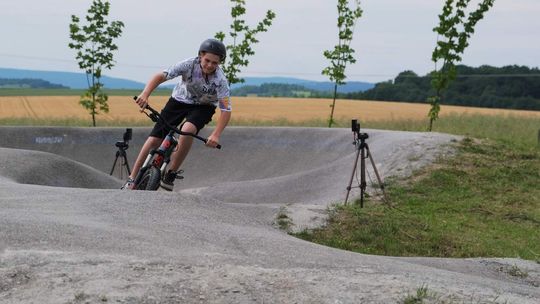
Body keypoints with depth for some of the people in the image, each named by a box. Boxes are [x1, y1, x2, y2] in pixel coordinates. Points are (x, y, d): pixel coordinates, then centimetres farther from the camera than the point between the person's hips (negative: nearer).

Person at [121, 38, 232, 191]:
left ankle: (170, 175, -16)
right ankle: (132, 180, 4)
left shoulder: (220, 80, -28)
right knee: (154, 139, -8)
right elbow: (160, 76, -29)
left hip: (203, 107, -1)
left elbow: (226, 110, -29)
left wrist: (216, 134, -42)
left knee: (187, 131, -33)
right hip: (180, 100, 1)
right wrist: (144, 94, -45)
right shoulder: (189, 65, -27)